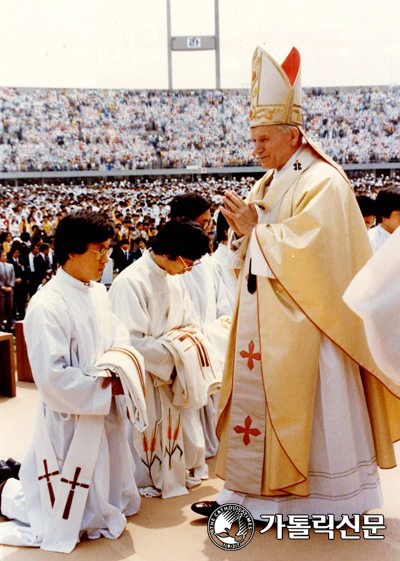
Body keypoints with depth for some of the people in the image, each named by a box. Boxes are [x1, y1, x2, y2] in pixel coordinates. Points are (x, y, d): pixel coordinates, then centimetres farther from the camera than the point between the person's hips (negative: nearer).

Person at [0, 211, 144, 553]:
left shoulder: (98, 293, 4)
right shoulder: (47, 306, -23)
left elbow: (119, 332, 14)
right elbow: (53, 377, -25)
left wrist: (120, 352, -9)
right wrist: (106, 386, -20)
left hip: (106, 415, 8)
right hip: (71, 421, -8)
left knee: (122, 504, 25)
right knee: (72, 521, 4)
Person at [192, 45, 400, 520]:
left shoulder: (323, 182, -11)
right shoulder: (268, 184, 14)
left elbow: (303, 248, -21)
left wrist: (256, 229, -13)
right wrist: (243, 228, -4)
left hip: (303, 321, -8)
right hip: (263, 317, 8)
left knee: (311, 407, 0)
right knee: (256, 399, 9)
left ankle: (330, 496, 16)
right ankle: (253, 492, 19)